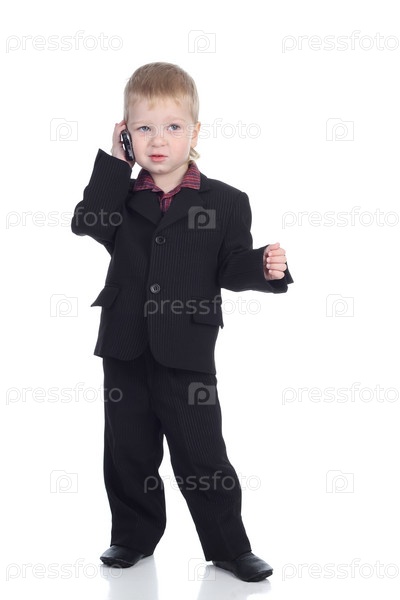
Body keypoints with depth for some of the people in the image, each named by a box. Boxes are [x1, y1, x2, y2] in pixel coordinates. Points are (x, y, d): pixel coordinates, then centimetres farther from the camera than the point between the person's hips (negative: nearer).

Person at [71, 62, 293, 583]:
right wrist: (113, 163, -6)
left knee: (201, 455, 3)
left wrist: (265, 267, -22)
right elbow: (86, 223, -10)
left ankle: (229, 546, 18)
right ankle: (134, 536, 32)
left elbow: (232, 268, -1)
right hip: (126, 349, 3)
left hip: (186, 352, -3)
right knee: (127, 451, 14)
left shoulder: (225, 202, -2)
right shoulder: (124, 197, 6)